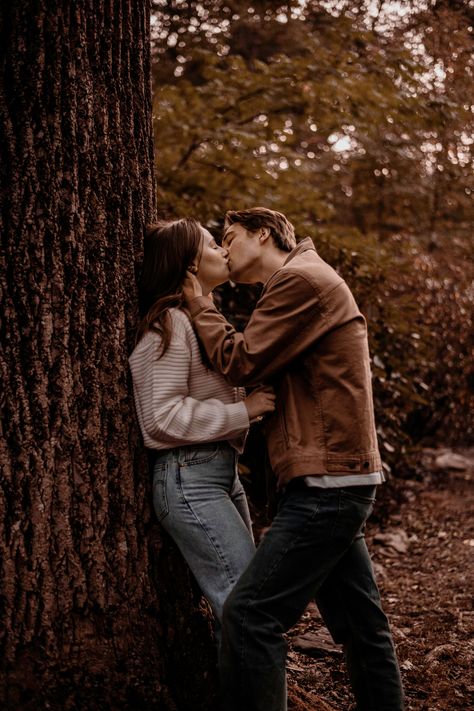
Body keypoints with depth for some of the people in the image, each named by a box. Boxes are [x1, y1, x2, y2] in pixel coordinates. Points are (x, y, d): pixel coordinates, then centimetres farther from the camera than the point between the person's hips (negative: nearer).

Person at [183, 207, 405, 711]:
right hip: (336, 482, 11)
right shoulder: (307, 282, 23)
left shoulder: (300, 278, -9)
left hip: (327, 483, -11)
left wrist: (199, 307, 2)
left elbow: (240, 363, -12)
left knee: (248, 615, -12)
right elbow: (264, 376, 19)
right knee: (360, 622, 15)